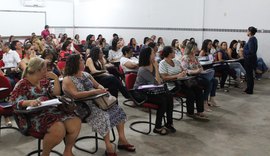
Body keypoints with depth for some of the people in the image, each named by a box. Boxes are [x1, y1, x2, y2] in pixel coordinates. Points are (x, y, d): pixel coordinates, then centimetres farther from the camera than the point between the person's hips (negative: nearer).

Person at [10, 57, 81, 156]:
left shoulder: (44, 81, 19)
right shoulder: (22, 84, -2)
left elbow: (56, 93, 18)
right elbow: (15, 102, -13)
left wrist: (56, 78, 9)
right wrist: (29, 102, -32)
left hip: (50, 110, 6)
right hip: (33, 116, -6)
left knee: (76, 123, -19)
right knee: (58, 129, -34)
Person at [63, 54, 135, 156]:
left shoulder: (85, 74, 15)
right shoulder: (67, 80, -8)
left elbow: (98, 85, 19)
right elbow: (75, 95, -22)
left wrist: (102, 89, -6)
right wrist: (94, 91, -25)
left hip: (95, 100, 8)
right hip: (83, 106, -8)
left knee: (117, 109, -8)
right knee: (103, 115, -32)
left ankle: (122, 139, -7)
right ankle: (109, 147, -26)